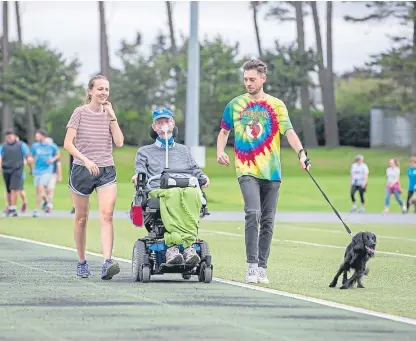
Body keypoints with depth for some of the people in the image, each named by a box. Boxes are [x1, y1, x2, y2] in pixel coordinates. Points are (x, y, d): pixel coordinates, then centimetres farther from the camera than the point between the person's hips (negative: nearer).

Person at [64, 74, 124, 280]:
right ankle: (82, 262, 24)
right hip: (81, 170, -1)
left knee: (106, 215, -16)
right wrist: (86, 160, -20)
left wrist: (112, 116, -5)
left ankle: (107, 262, -26)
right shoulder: (80, 113, -3)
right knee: (81, 218, 8)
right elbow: (68, 144, -8)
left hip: (106, 171, 1)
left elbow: (119, 142, -3)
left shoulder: (108, 113, 7)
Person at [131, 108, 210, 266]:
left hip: (186, 189, 2)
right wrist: (138, 176, -8)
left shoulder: (183, 150, 38)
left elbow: (194, 170, 28)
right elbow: (140, 170, 16)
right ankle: (187, 245, -55)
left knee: (193, 193, -40)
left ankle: (173, 244, -53)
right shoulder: (144, 152, 32)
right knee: (173, 195, -42)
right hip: (158, 191, -2)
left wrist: (203, 177, 5)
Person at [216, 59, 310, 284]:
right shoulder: (235, 105, 8)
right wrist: (220, 151, 0)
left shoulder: (276, 105, 4)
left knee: (267, 221, 5)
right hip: (247, 170, -1)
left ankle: (262, 268, 15)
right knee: (253, 213, -21)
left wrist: (301, 153, -23)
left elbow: (288, 131, -7)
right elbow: (224, 131, 20)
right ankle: (251, 265, -18)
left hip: (271, 172, 1)